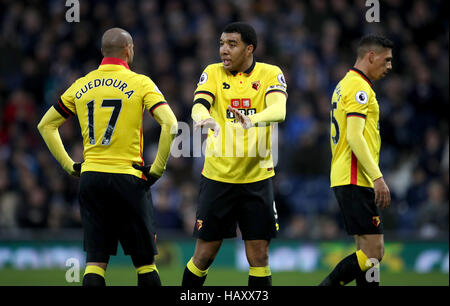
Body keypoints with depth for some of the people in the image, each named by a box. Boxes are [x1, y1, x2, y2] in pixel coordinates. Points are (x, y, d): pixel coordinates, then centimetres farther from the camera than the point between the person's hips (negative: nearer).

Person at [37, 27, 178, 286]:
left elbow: (46, 125, 17)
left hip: (90, 177, 4)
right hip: (128, 178, -3)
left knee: (95, 260, 3)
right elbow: (170, 125, -15)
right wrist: (157, 168, -5)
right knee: (145, 262, 6)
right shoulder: (140, 83, -3)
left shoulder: (81, 86, 9)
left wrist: (69, 165, 16)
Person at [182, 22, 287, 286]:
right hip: (217, 174, 0)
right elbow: (199, 106, -15)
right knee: (204, 255, 2)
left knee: (259, 257, -1)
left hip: (257, 176, 0)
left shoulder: (270, 74, -1)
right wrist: (205, 118, -40)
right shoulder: (213, 73, 2)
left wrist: (252, 119, -41)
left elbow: (279, 110, -19)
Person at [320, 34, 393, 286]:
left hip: (344, 179, 11)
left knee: (371, 251, 8)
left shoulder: (346, 85, 20)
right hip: (357, 181, -11)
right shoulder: (359, 87, -11)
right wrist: (377, 177, -23)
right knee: (373, 253, -12)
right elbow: (354, 136, -21)